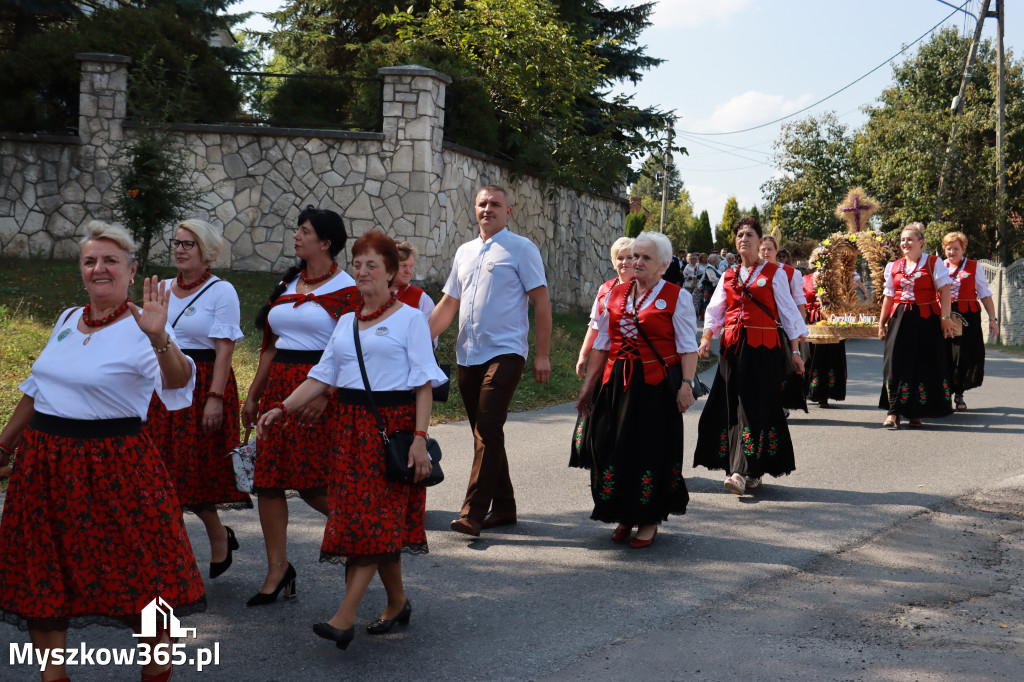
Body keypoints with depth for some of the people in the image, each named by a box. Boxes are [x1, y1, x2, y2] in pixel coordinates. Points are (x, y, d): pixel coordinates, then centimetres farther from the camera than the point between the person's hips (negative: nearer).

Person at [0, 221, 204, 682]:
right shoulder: (68, 320, 9)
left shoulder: (140, 330, -11)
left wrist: (160, 338, -48)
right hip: (45, 461, 7)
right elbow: (37, 388, 22)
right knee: (40, 575, 12)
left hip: (111, 466, -6)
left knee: (141, 574, 1)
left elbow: (177, 384, -30)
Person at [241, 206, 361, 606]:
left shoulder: (345, 289, -4)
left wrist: (323, 396, -19)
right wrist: (253, 395, 17)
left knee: (311, 480, -7)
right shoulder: (287, 286, 16)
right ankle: (277, 568, 9)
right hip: (278, 387, 7)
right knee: (267, 478, 1)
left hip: (320, 387, -7)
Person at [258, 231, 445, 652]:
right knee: (381, 522, 8)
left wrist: (419, 438, -17)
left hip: (393, 423, -6)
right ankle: (397, 603, 23)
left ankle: (345, 618, -14)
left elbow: (424, 383, -7)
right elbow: (322, 376, 14)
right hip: (352, 425, 6)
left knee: (370, 519, -10)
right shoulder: (346, 322, 16)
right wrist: (283, 408, 1)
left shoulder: (409, 318, -2)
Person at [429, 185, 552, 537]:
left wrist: (542, 355, -9)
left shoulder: (521, 249, 0)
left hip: (504, 353, -7)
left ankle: (473, 513, -18)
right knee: (485, 434, 11)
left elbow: (541, 302, -3)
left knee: (488, 432, -15)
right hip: (468, 356, 7)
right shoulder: (465, 252, 18)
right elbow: (448, 303, 21)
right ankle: (503, 507, 21)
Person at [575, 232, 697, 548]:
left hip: (656, 386, -4)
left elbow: (688, 347, -7)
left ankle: (648, 521, 16)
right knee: (614, 448, 4)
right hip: (617, 384, 5)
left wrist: (686, 384, -19)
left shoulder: (676, 297, -2)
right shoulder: (616, 294, 11)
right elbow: (602, 344, 14)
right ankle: (624, 517, 21)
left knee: (652, 451, 2)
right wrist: (588, 385, 12)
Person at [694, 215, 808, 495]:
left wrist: (795, 350, -2)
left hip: (763, 348, -4)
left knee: (755, 406, -9)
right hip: (733, 347, 4)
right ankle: (749, 471, 11)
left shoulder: (773, 273, 4)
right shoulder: (728, 276, 15)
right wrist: (706, 338, -8)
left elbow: (788, 311, 2)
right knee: (731, 406, 1)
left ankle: (744, 471, -14)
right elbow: (715, 311, 9)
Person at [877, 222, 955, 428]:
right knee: (895, 364, -6)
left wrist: (945, 317, -14)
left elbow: (944, 291, -6)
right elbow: (888, 297, 16)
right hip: (900, 320, 3)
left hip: (926, 321, -3)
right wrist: (882, 323, 14)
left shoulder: (933, 263, 0)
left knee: (923, 364, 0)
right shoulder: (893, 267, 13)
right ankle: (893, 412, -4)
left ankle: (916, 413, 9)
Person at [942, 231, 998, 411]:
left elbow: (985, 294, 7)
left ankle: (959, 394, 12)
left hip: (967, 317, -1)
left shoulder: (974, 267, 7)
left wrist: (992, 319, 1)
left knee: (964, 356, -5)